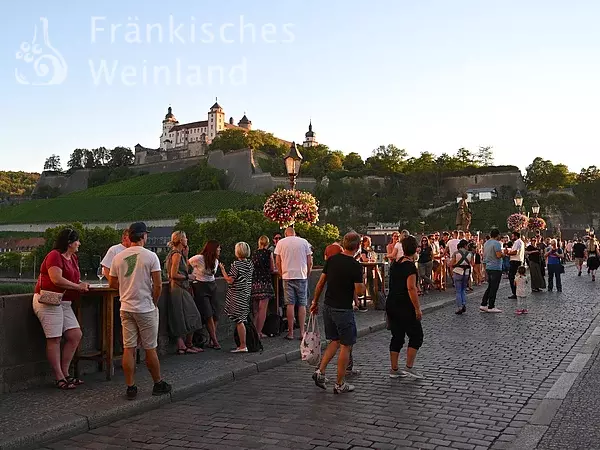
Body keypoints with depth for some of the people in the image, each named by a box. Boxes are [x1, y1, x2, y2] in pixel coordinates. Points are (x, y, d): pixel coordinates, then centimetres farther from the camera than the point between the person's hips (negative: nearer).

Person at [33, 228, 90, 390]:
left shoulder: (73, 258, 15)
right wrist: (78, 287, -14)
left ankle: (65, 374, 14)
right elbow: (57, 279, -23)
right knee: (54, 340, -4)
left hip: (64, 302, 9)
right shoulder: (54, 256, -13)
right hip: (48, 302, -9)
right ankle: (59, 379, 2)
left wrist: (81, 284, 4)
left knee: (75, 335, 4)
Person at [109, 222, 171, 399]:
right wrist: (154, 303, 2)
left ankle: (131, 388, 9)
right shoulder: (150, 256, -10)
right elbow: (158, 285, -12)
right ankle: (158, 384, 20)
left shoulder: (118, 257, 3)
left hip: (126, 308, 4)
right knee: (150, 348, 6)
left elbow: (112, 283, 11)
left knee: (128, 348, 6)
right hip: (146, 308, -4)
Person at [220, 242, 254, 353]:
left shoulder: (236, 264, -15)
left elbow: (230, 280, -15)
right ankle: (243, 344, 17)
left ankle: (243, 346, -4)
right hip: (247, 294, 8)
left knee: (239, 321, -4)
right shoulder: (250, 264, 6)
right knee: (242, 320, 13)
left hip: (237, 295, -7)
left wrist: (223, 270, -2)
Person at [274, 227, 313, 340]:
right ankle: (302, 332, 5)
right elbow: (310, 262, 3)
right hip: (302, 276, 0)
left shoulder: (281, 243, 3)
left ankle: (290, 333, 3)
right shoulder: (304, 242, 4)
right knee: (302, 304, 5)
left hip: (288, 276, 0)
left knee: (290, 304, 1)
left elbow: (278, 262, 3)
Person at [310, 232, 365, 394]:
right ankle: (340, 384, 12)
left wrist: (315, 302, 17)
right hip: (343, 309, -6)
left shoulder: (331, 260, 2)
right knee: (346, 346, 6)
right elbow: (359, 291, -15)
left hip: (327, 306, 6)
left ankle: (320, 371, 11)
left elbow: (320, 283, 7)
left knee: (335, 342, 21)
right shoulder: (355, 266, -16)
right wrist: (364, 288, 6)